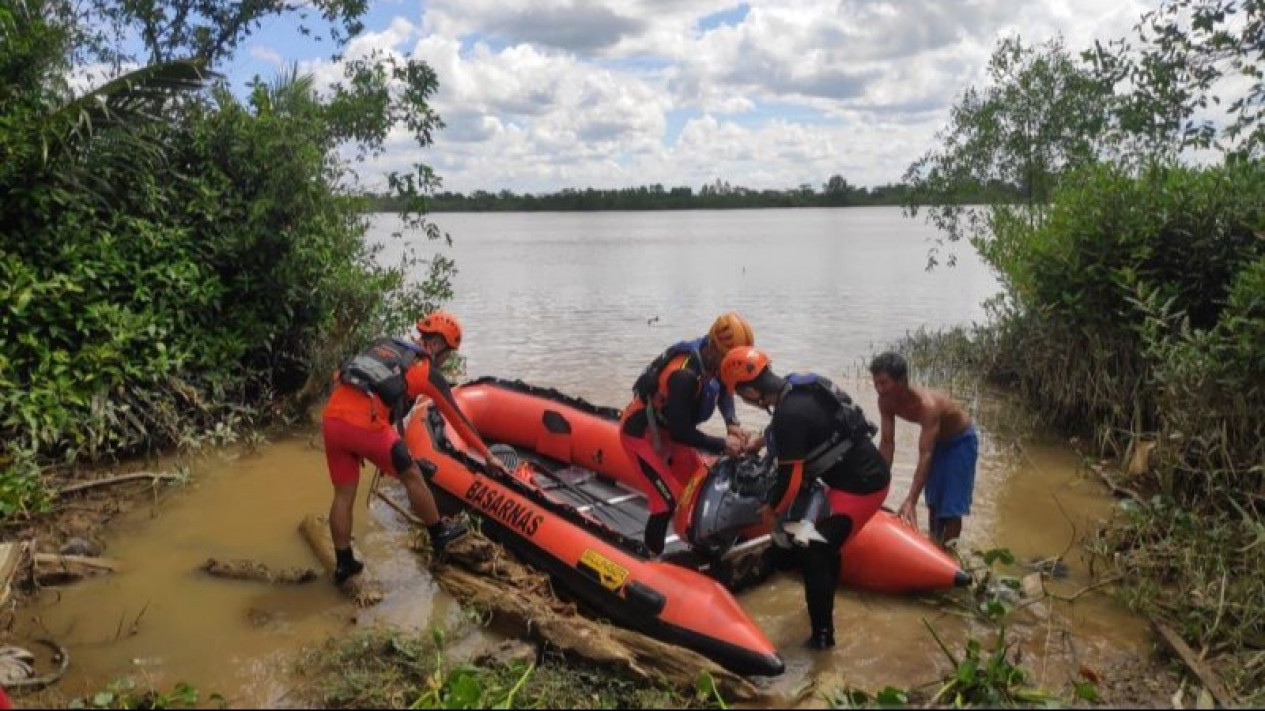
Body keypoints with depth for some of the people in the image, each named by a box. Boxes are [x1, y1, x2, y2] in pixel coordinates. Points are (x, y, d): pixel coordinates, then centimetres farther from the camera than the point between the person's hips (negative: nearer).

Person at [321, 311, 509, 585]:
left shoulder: (385, 345, 25)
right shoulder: (427, 371, 9)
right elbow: (457, 418, 15)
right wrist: (488, 455, 25)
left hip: (332, 417, 6)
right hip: (366, 424, -6)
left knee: (343, 494, 16)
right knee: (412, 476, 15)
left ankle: (343, 563, 26)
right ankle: (439, 533, 30)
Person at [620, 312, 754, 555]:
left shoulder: (710, 359, -11)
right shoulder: (684, 375, -36)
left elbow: (723, 391, 9)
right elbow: (681, 432, -31)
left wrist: (732, 423, -10)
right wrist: (722, 445, -23)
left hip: (667, 430, 9)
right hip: (641, 433, -9)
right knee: (668, 501, -15)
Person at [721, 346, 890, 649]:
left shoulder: (789, 413, -25)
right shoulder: (799, 386, 3)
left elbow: (790, 479, -18)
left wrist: (770, 509, 0)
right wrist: (761, 440, 37)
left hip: (859, 488, -9)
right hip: (871, 473, 9)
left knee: (814, 556, 0)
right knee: (827, 547, 25)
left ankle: (822, 635, 12)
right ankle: (824, 607, 44)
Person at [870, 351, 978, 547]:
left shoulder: (926, 404, -42)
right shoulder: (885, 402, -22)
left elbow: (925, 455, -45)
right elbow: (887, 443, -15)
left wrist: (910, 501, -51)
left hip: (961, 440, -7)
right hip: (937, 439, 7)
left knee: (951, 506, -8)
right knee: (933, 501, 15)